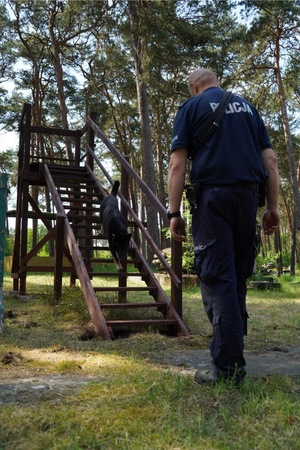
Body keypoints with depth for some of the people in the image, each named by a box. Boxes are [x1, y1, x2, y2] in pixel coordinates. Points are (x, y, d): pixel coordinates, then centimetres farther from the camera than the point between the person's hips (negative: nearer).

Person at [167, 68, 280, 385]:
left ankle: (228, 367, -8)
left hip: (213, 196, -4)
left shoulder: (191, 107, 8)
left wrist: (174, 212, -3)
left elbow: (178, 163, -3)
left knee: (217, 279, -6)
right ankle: (233, 355, 18)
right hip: (248, 196, 5)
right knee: (237, 278, 11)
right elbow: (270, 159, 13)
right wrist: (273, 206, 12)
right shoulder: (247, 106, 21)